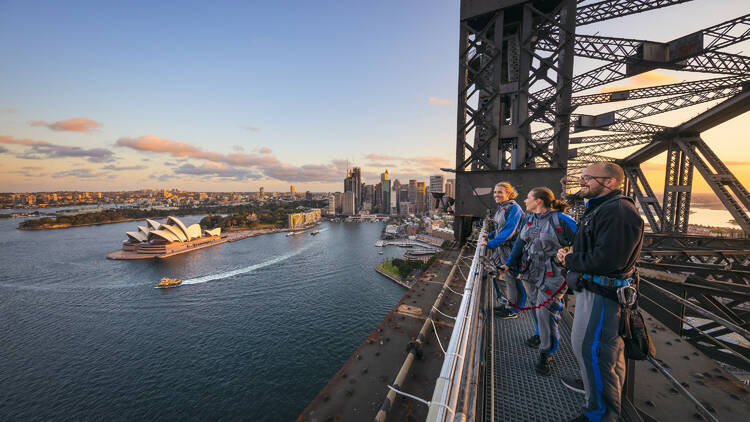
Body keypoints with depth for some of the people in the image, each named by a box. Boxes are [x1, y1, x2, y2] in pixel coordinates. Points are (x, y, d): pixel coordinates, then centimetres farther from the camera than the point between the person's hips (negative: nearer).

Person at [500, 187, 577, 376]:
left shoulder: (561, 220, -14)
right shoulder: (529, 220, 7)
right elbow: (520, 243, 11)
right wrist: (510, 264, 5)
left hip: (551, 275, -6)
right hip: (530, 273, 7)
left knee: (545, 312, -5)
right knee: (536, 307, 19)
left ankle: (546, 355, 13)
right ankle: (541, 334, 45)